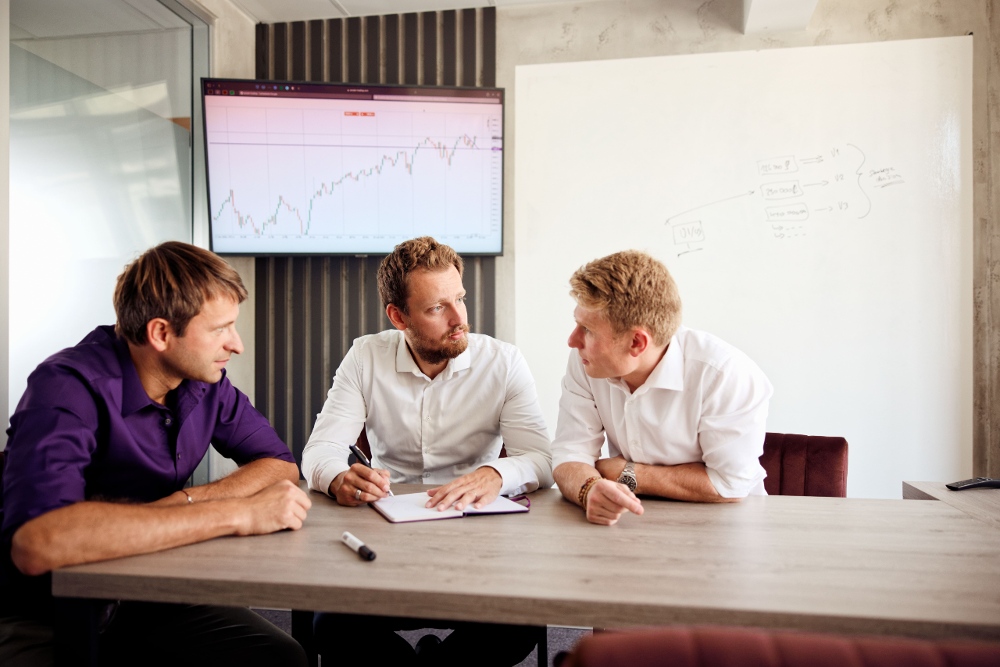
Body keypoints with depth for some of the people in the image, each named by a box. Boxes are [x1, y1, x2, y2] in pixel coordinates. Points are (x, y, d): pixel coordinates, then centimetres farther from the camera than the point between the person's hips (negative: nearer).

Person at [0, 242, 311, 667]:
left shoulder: (204, 380, -5)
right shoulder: (70, 386, -22)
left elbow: (280, 465, -2)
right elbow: (37, 541, -37)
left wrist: (183, 502, -20)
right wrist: (240, 514, -34)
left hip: (145, 598, 6)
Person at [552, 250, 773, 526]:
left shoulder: (728, 374, -23)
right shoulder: (583, 362, -11)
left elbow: (729, 485, -20)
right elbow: (570, 454, -10)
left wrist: (626, 473, -16)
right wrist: (590, 489, -32)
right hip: (631, 518, 3)